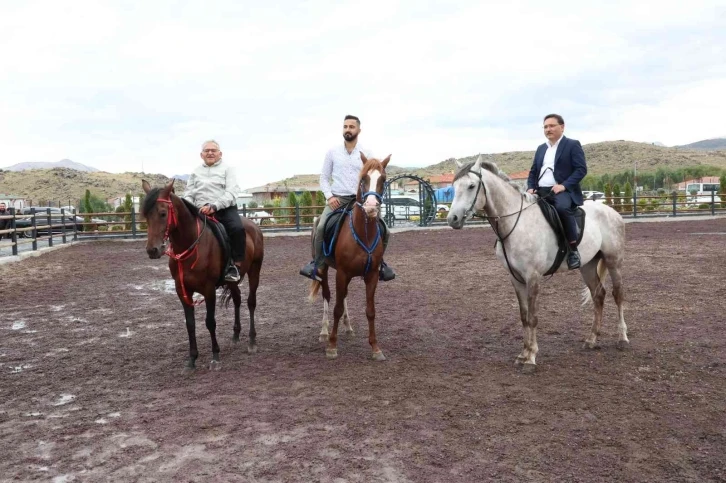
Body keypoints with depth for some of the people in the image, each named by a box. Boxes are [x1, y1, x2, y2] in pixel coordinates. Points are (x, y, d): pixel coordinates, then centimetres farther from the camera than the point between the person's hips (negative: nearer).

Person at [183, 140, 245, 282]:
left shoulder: (227, 169, 8)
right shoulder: (195, 172, 21)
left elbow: (231, 193, -6)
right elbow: (188, 194, 18)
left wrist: (214, 206, -21)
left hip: (225, 209, -4)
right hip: (201, 211, 4)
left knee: (237, 229, -32)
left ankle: (235, 265, -20)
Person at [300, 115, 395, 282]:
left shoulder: (366, 154, 5)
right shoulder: (332, 152, 5)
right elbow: (324, 178, 7)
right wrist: (329, 196, -8)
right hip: (338, 199, -1)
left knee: (383, 232, -8)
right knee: (321, 228, -27)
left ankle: (378, 262, 18)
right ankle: (317, 264, -8)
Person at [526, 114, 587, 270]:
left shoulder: (572, 145, 3)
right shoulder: (541, 148, 22)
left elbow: (581, 169, -7)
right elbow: (533, 172, 23)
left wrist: (564, 185, -19)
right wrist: (530, 187, 3)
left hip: (563, 191, -7)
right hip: (541, 192, 7)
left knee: (562, 208, -38)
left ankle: (573, 250, -29)